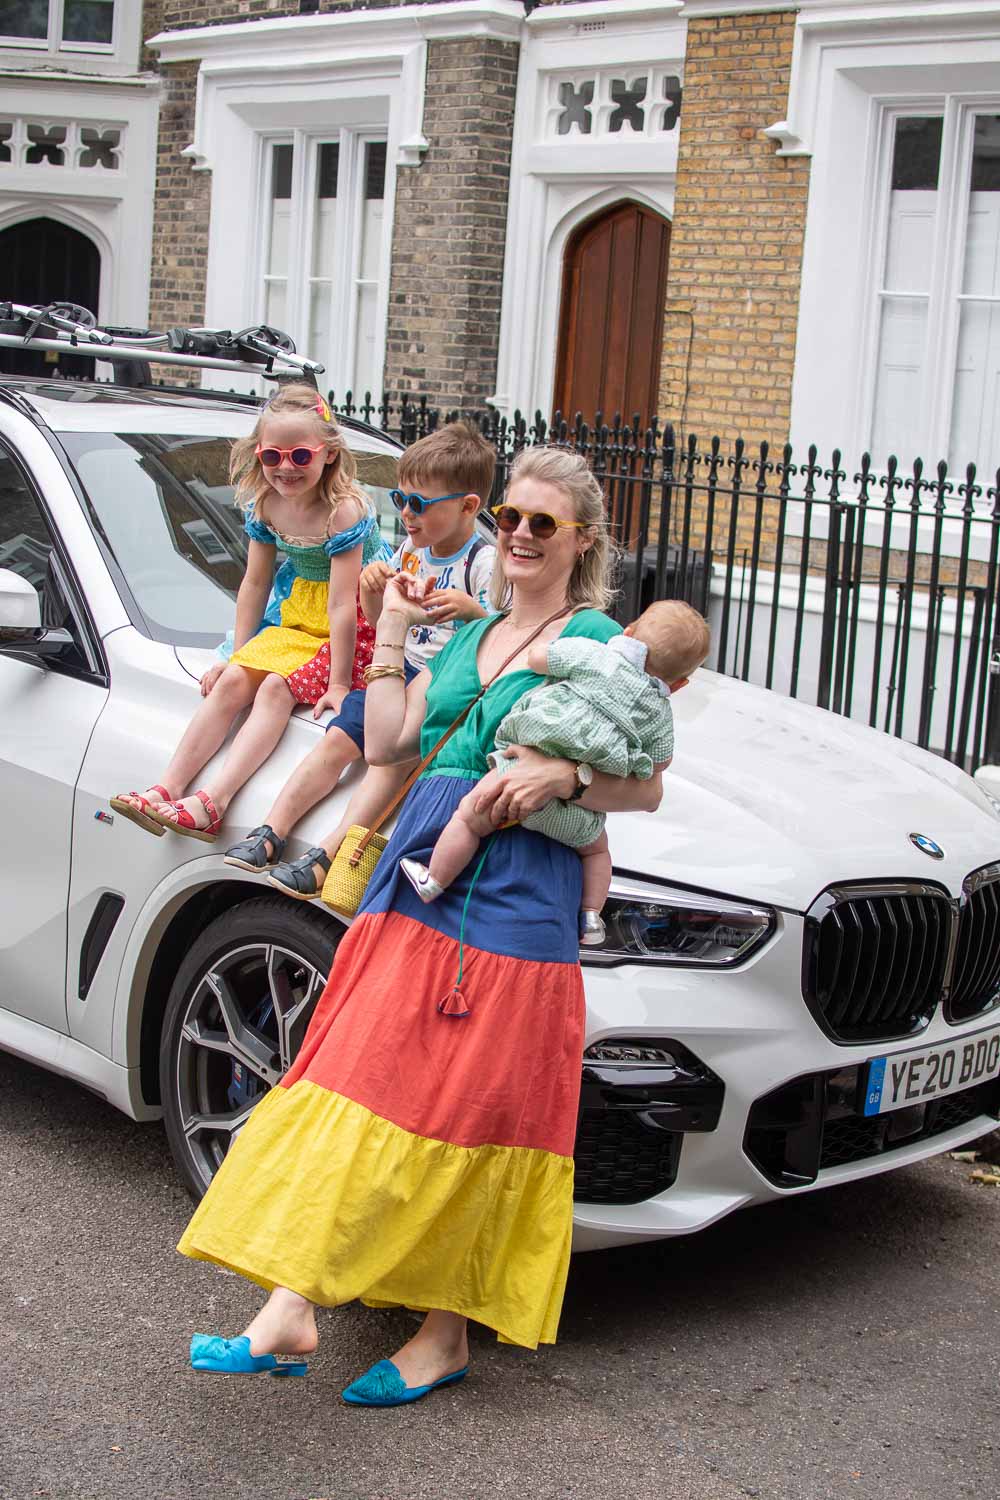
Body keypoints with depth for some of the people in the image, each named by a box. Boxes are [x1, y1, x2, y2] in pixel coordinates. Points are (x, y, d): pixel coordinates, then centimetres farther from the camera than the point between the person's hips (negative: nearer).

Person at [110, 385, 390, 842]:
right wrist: (238, 655, 7)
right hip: (301, 618, 7)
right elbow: (255, 583, 9)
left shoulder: (344, 509, -22)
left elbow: (343, 604, -24)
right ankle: (168, 790, -16)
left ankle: (213, 802, -34)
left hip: (360, 629, -7)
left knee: (276, 685, -26)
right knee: (233, 680, -11)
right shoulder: (265, 504, 0)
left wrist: (339, 684, -24)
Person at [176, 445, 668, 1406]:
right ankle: (290, 1309, 3)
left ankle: (444, 1334, 9)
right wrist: (392, 632, 10)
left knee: (466, 1116, -2)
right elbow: (385, 743, 12)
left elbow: (645, 787, -4)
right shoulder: (471, 636, 20)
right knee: (361, 1085, 2)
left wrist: (564, 774, -20)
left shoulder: (598, 643, 1)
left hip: (512, 907, -6)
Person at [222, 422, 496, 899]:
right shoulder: (410, 549, 11)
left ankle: (327, 855, -34)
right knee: (339, 736, -8)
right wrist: (372, 587, -1)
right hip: (402, 674, 8)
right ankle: (271, 833, -9)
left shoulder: (483, 563, -12)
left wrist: (468, 609, -36)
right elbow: (381, 620, 21)